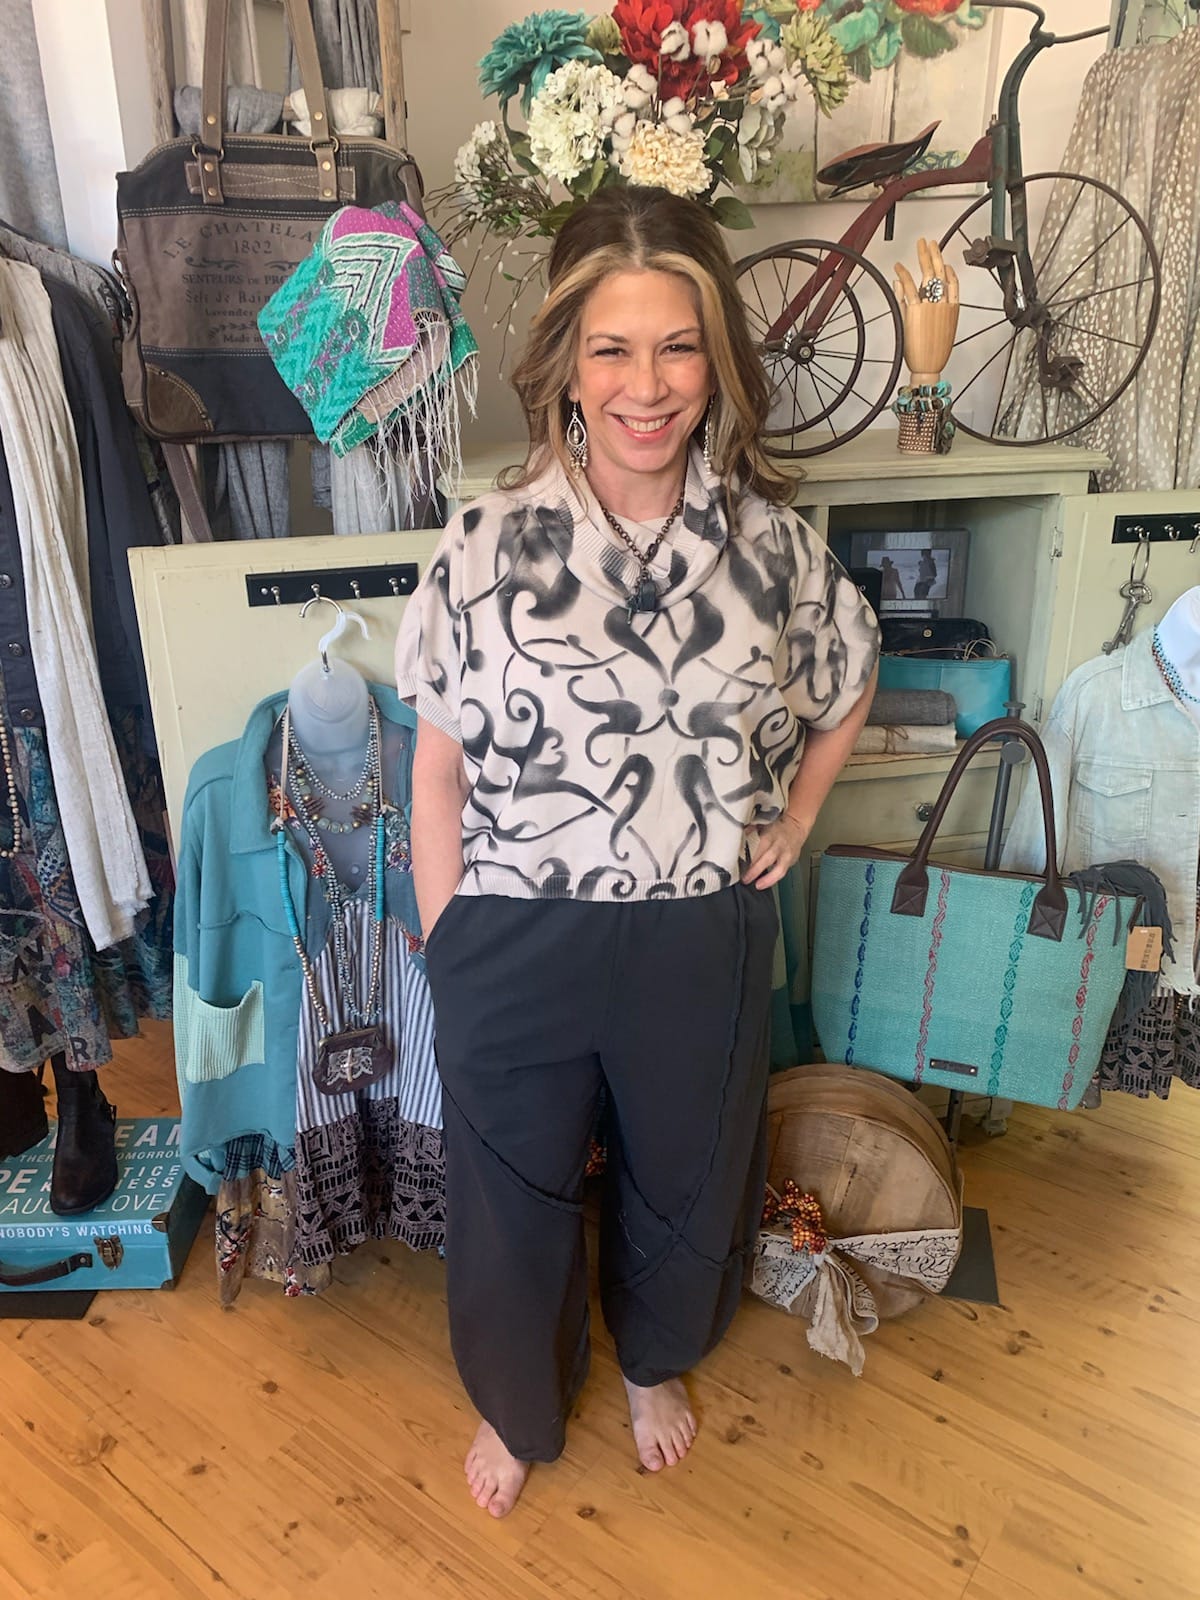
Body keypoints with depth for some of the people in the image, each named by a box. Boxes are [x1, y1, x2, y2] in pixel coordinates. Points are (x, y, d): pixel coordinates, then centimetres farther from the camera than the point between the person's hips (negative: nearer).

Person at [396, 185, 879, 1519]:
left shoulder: (771, 541, -6)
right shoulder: (489, 543, -12)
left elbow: (847, 689, 12)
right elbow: (440, 764, -7)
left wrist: (792, 821, 4)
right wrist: (446, 947, -5)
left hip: (702, 941, 2)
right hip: (520, 943, -1)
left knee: (685, 1179, 25)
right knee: (513, 1194, 19)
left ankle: (655, 1362, 60)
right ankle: (517, 1405, 54)